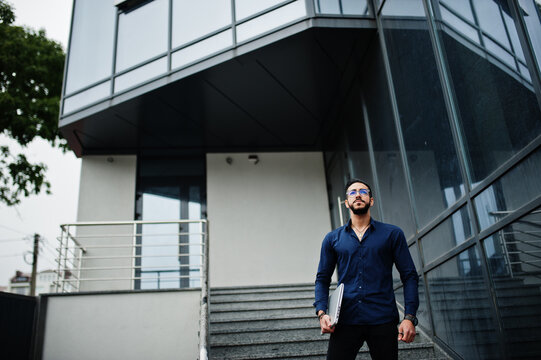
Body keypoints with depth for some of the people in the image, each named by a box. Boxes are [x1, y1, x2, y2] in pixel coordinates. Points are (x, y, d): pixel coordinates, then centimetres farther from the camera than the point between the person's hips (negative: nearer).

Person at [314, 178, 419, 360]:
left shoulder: (392, 234, 7)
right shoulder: (332, 239, 11)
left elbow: (409, 276, 4)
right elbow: (322, 278, 13)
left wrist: (409, 317, -6)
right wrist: (321, 312, -3)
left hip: (383, 321, 0)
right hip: (345, 321, 1)